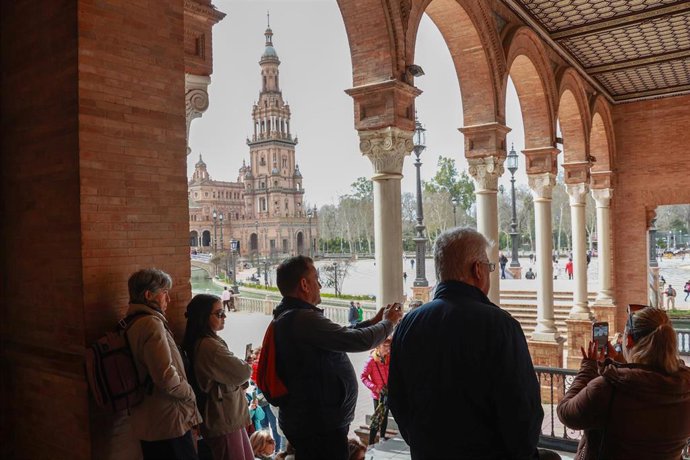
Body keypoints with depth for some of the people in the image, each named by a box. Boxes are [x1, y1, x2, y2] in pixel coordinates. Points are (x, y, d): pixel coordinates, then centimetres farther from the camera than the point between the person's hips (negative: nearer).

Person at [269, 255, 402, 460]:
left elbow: (340, 336, 14)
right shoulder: (304, 318, -25)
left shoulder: (287, 317, 8)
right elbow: (359, 341, -24)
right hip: (320, 426, -10)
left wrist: (373, 321, 14)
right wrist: (388, 322, -6)